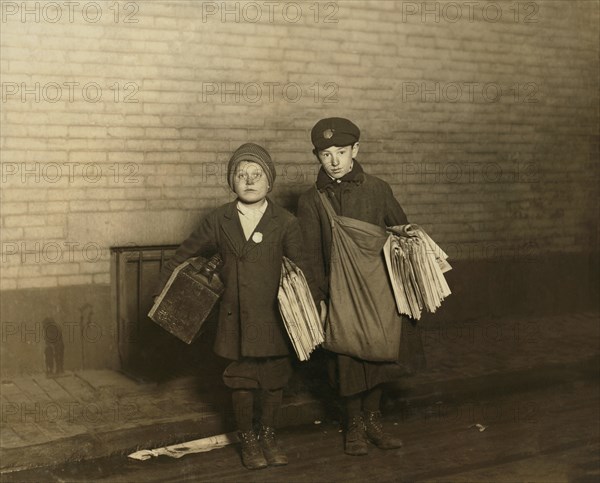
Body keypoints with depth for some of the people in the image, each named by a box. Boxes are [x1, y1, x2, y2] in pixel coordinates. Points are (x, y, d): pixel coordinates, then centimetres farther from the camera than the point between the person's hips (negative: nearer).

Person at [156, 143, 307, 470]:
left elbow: (300, 269, -1)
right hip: (235, 317, 1)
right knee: (241, 381, 9)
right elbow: (185, 256, 11)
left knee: (273, 380, 10)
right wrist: (163, 292, 8)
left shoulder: (285, 223, -2)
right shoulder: (218, 221, 2)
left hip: (273, 317, -1)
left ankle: (268, 436, 31)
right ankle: (247, 440, 28)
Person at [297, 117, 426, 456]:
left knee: (379, 353, 10)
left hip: (379, 287, 1)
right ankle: (354, 423, 26)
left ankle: (373, 419, 30)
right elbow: (311, 254, 0)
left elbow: (403, 231, 9)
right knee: (348, 360, 5)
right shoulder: (311, 200, -1)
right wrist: (319, 295, -6)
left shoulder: (378, 189, 2)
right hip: (341, 291, -1)